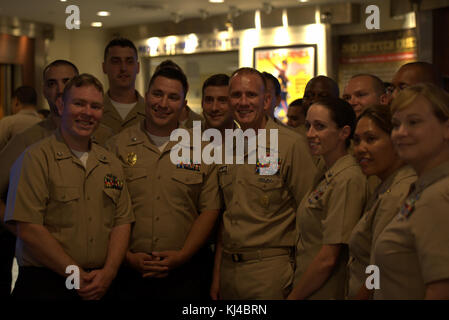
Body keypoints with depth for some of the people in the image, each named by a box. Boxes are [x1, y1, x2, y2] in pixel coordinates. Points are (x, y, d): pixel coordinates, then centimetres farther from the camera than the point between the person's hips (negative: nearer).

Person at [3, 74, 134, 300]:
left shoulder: (111, 164, 11)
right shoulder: (35, 159, -7)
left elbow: (122, 222, 8)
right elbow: (29, 230, -15)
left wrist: (108, 272, -9)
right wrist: (78, 276, -15)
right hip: (44, 285, -5)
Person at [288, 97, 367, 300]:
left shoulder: (347, 180, -19)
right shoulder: (327, 176, 10)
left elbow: (328, 258, -21)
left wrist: (293, 297, -12)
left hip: (325, 294, -8)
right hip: (306, 290, 8)